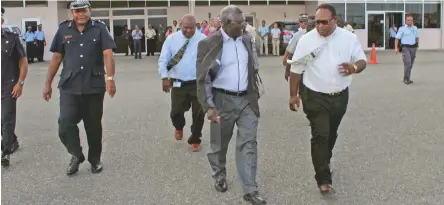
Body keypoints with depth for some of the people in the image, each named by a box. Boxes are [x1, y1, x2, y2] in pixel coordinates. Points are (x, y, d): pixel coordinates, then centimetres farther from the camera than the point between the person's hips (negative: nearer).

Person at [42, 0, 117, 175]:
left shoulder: (99, 28, -1)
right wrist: (48, 83, 8)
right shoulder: (63, 29, 4)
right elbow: (56, 58, 8)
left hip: (94, 86, -1)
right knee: (65, 124, -10)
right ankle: (76, 155, 14)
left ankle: (95, 160, 28)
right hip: (69, 87, 1)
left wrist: (110, 78, -24)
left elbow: (108, 54, -10)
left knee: (93, 126, 9)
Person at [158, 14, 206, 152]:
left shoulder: (203, 40, -3)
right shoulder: (172, 39, 0)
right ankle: (179, 128, 43)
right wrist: (164, 77, -12)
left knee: (198, 114, 6)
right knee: (176, 112, 5)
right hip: (178, 83, 1)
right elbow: (163, 60, 0)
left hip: (198, 83, -1)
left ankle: (195, 140, 29)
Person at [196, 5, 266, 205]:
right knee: (219, 143, 12)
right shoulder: (208, 43, -11)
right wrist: (209, 106, -18)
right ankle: (219, 175, 39)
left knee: (248, 143, 0)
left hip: (246, 100, 4)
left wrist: (255, 95, 18)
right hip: (223, 100, -4)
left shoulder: (246, 40, 6)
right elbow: (203, 78, -12)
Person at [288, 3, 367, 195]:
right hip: (315, 97, -3)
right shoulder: (306, 40, -9)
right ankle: (323, 179, -2)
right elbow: (296, 69, -2)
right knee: (320, 136, -8)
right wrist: (293, 95, -1)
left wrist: (354, 67, -23)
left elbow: (362, 60, 2)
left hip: (340, 96, 3)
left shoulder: (349, 38, -5)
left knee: (331, 134, 19)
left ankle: (323, 163, 44)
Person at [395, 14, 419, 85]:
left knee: (411, 64, 11)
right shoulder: (402, 29, -5)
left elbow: (417, 37, 24)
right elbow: (397, 38, -9)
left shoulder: (415, 28, 11)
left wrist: (417, 44, 24)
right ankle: (406, 79, -9)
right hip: (405, 48, -6)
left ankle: (407, 79, 22)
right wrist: (396, 48, -18)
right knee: (407, 63, -18)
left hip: (413, 48, 6)